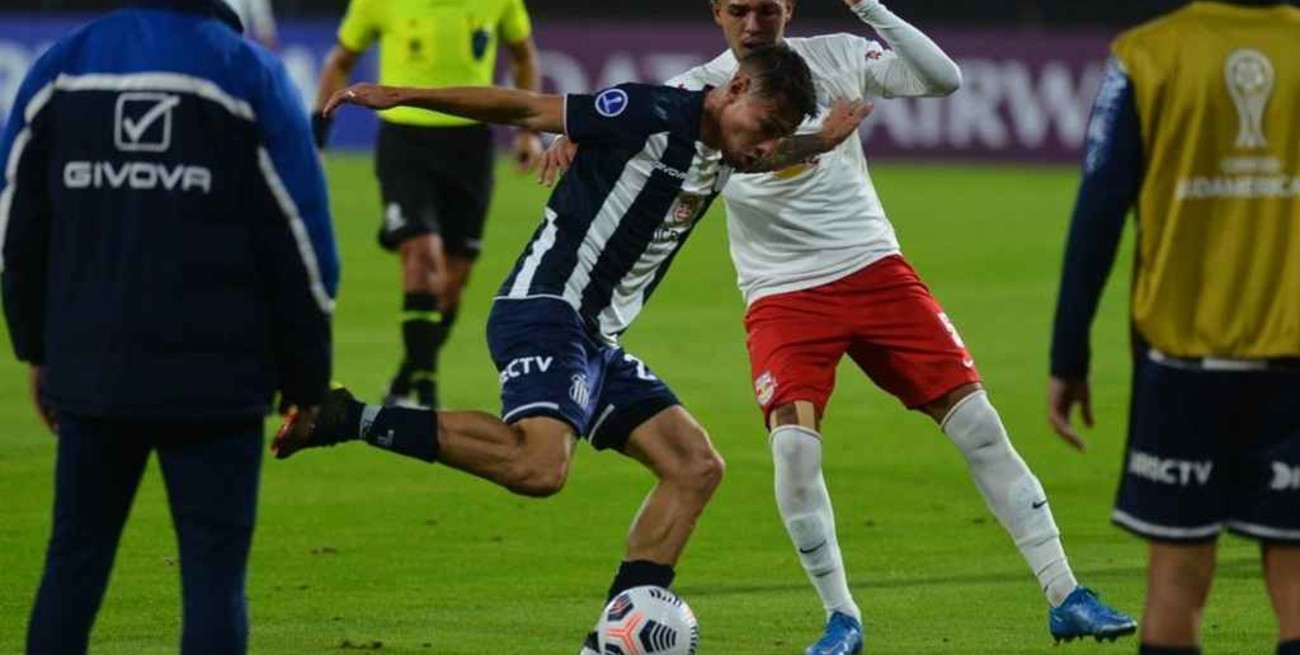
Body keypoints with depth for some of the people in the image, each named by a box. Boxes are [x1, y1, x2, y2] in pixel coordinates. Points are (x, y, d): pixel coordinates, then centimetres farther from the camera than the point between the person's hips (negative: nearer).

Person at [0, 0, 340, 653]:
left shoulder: (62, 67, 6)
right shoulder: (249, 74, -2)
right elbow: (300, 240, -1)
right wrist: (306, 380, 7)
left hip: (90, 371, 3)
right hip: (215, 379, -3)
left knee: (74, 562, 13)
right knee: (213, 573, 0)